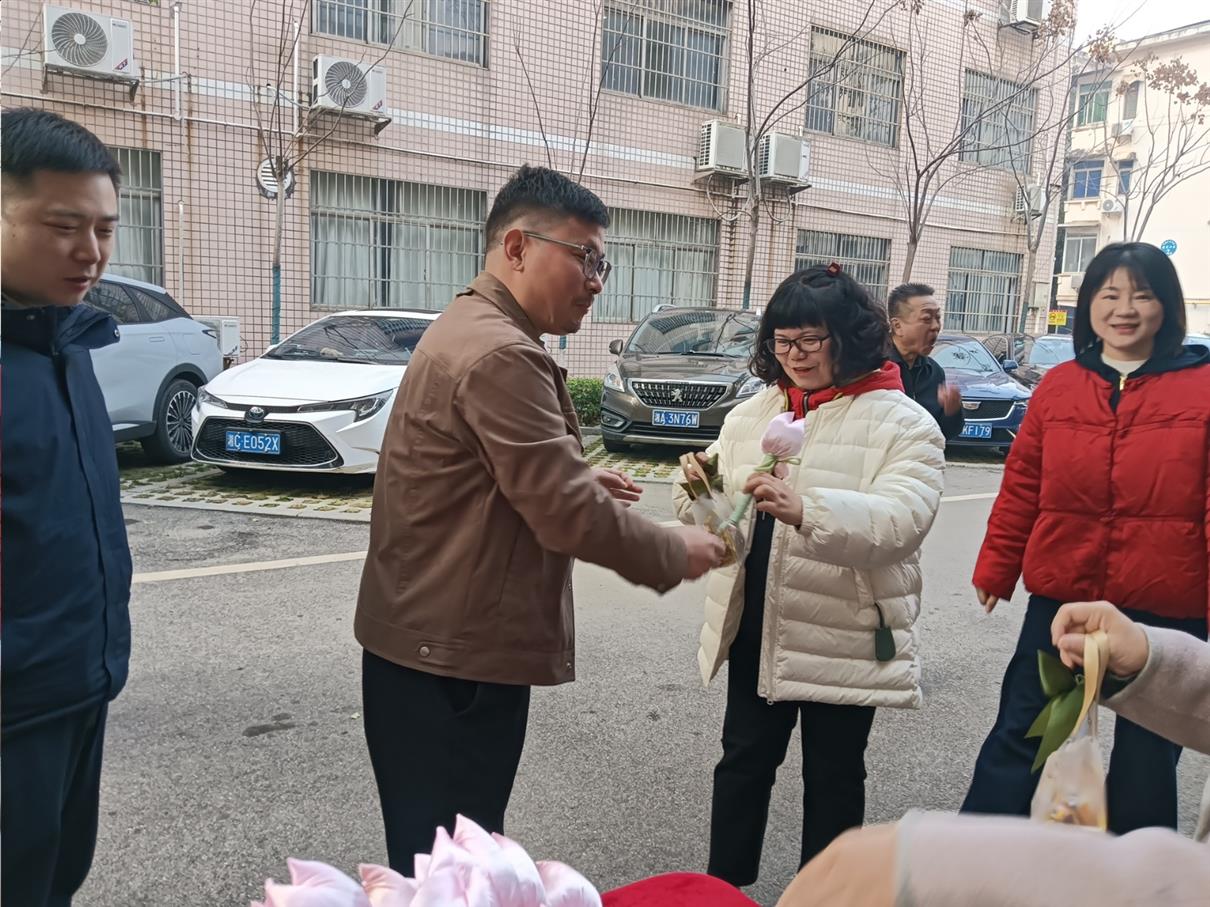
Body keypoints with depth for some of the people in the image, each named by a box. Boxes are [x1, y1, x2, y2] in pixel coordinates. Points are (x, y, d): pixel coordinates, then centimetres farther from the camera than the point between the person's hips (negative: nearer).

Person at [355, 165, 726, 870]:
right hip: (454, 657, -10)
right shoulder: (501, 353, -21)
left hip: (434, 639, 10)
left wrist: (580, 480, 12)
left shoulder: (467, 329, 15)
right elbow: (567, 515, -22)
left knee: (445, 853, 21)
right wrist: (675, 554, -8)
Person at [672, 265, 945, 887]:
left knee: (833, 773, 14)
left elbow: (900, 520, -25)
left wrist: (807, 510, -41)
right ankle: (723, 885, 34)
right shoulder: (752, 413, 7)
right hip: (756, 625, 5)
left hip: (844, 635, -4)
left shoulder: (903, 423, -9)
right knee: (743, 759, 17)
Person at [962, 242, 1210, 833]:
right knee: (1020, 733, 10)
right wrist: (995, 569, 6)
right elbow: (1021, 488, 4)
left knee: (1148, 750, 17)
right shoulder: (1058, 387, 1)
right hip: (1060, 593, 2)